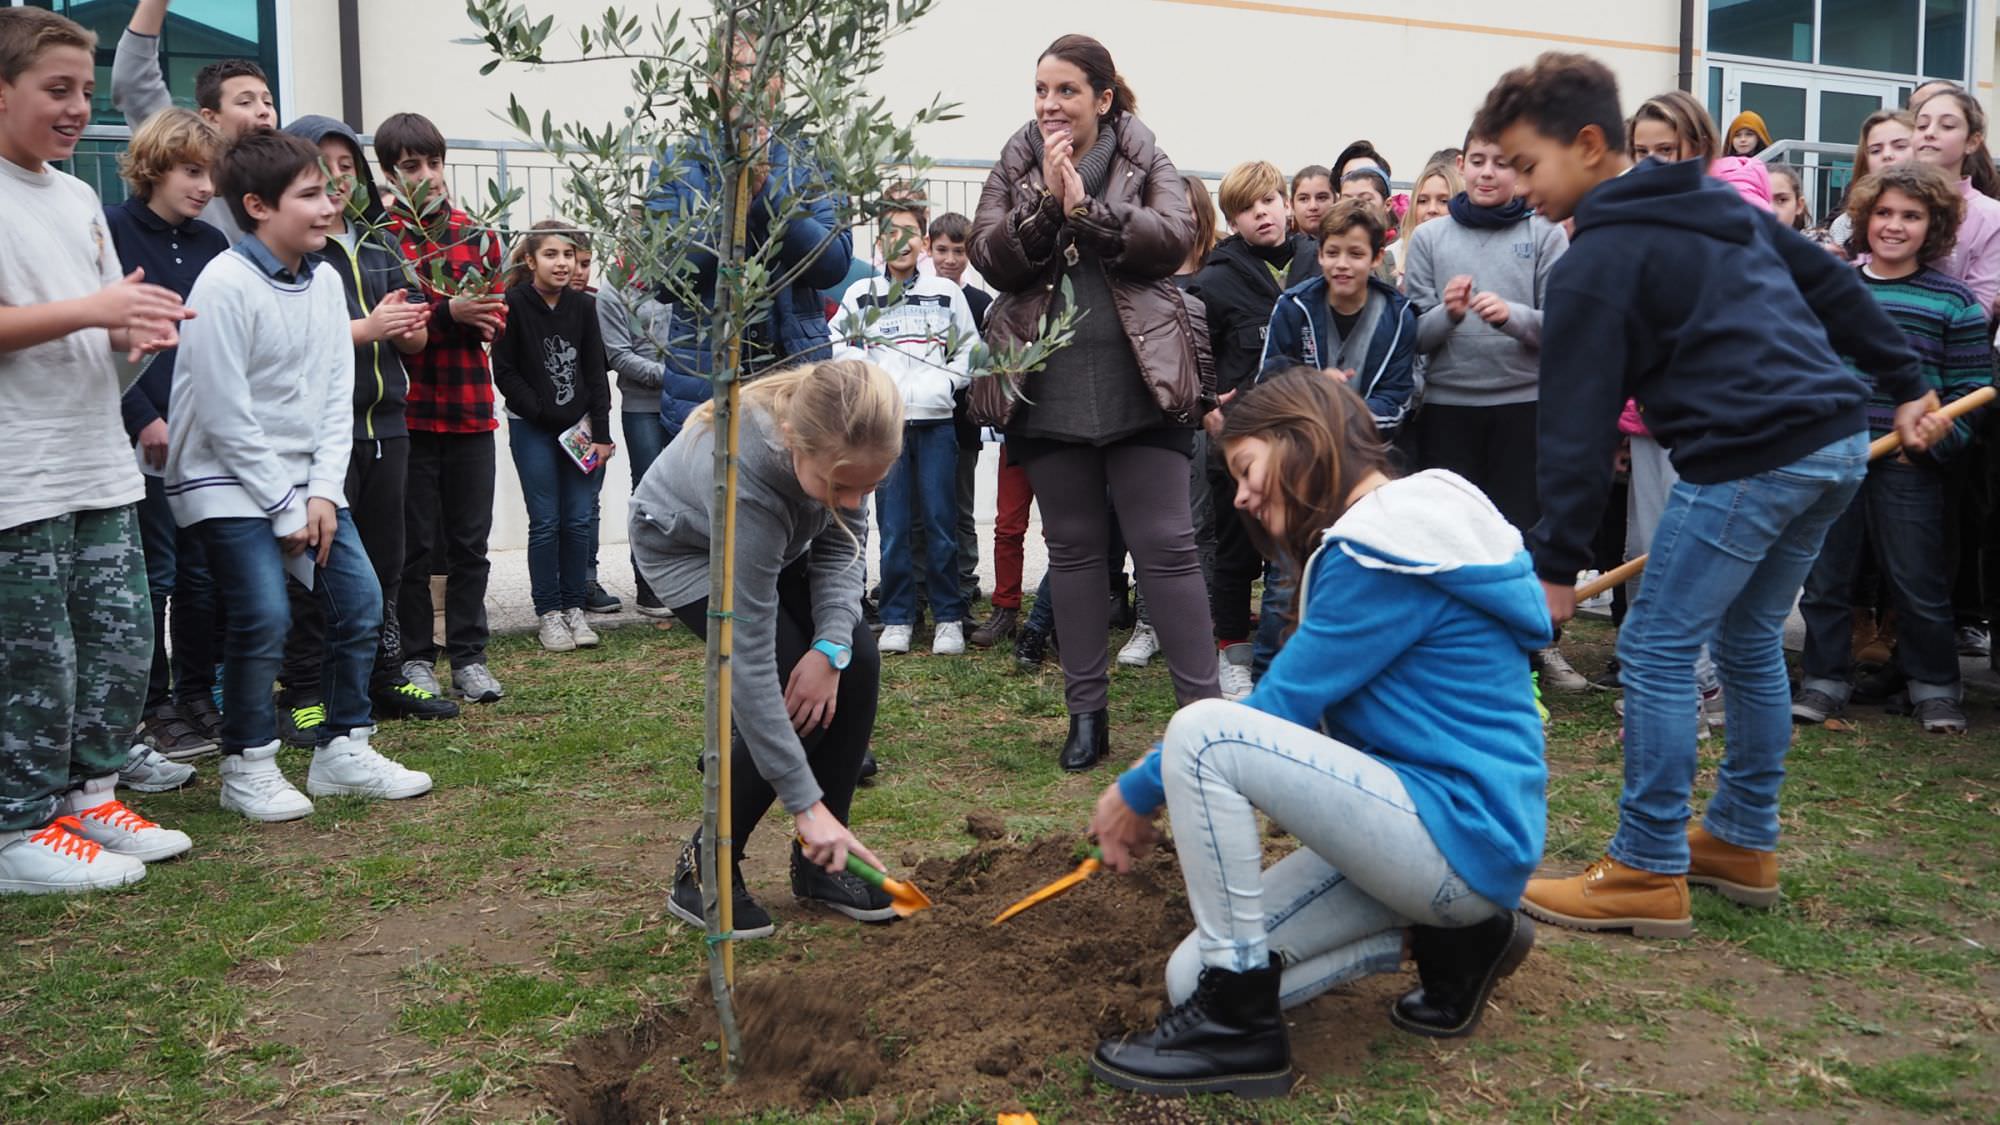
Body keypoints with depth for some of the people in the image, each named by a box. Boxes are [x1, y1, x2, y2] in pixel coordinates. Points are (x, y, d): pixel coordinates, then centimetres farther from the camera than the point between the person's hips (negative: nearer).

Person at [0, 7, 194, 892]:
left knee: (122, 643, 11)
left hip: (100, 468, 8)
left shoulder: (79, 198, 17)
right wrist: (89, 311, -21)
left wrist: (137, 331, 0)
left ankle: (88, 796, 25)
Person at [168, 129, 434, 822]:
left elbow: (337, 397, 5)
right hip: (228, 479, -7)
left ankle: (343, 752, 16)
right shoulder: (226, 286, -17)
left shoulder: (325, 280, 4)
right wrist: (284, 509, -14)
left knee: (359, 601, 2)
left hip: (304, 477, 7)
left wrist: (323, 493, -5)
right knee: (264, 618, -14)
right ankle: (248, 768, 5)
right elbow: (226, 417, -18)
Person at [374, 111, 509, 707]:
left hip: (470, 407, 4)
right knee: (415, 542, 4)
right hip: (408, 407, -4)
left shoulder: (477, 234, 13)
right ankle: (416, 658, 15)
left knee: (470, 541, 8)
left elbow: (497, 312, 9)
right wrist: (449, 312, -22)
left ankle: (468, 657, 17)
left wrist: (479, 317, -13)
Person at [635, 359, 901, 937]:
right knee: (792, 696, -21)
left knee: (858, 662, -12)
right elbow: (749, 662, -40)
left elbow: (842, 544, -12)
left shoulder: (840, 444, -31)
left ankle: (819, 862, 4)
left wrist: (831, 645, -29)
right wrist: (807, 804, -37)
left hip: (775, 544, 6)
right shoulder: (745, 484, -45)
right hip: (685, 548, -6)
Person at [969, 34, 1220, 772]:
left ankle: (1203, 705, 3)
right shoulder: (1014, 170, 10)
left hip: (1140, 386, -2)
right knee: (1073, 547, 9)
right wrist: (1046, 199, -16)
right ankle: (1086, 711, 17)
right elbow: (991, 259, -4)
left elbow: (1174, 238, -12)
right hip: (1049, 391, 2)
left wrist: (1084, 206, -17)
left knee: (1167, 545, -2)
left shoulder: (1146, 162, 6)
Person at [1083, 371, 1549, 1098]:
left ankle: (1236, 1026, -14)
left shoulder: (1383, 553, -17)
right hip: (1441, 828, 10)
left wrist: (1139, 794, -5)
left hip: (1459, 839, -10)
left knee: (1202, 731, -23)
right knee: (1193, 979, 6)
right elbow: (1302, 715, 16)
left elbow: (1282, 704, -17)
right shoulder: (1397, 529, 14)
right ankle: (1450, 933, 12)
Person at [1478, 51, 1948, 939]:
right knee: (1748, 640, 20)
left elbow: (1578, 427, -10)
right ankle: (1744, 841, 30)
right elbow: (1832, 285, 24)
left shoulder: (1596, 263, -7)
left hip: (1749, 463, -9)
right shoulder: (1722, 204, 19)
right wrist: (1904, 387, 29)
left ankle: (1649, 874, 3)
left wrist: (1557, 563, -8)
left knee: (1656, 652, -2)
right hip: (1839, 443, 9)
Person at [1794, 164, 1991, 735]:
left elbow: (1971, 388, 0)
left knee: (1918, 581, 6)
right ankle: (1825, 678, 23)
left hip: (1907, 467, -2)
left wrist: (1930, 444, -11)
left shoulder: (1954, 302, 0)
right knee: (1824, 576, 9)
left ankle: (1933, 686, 22)